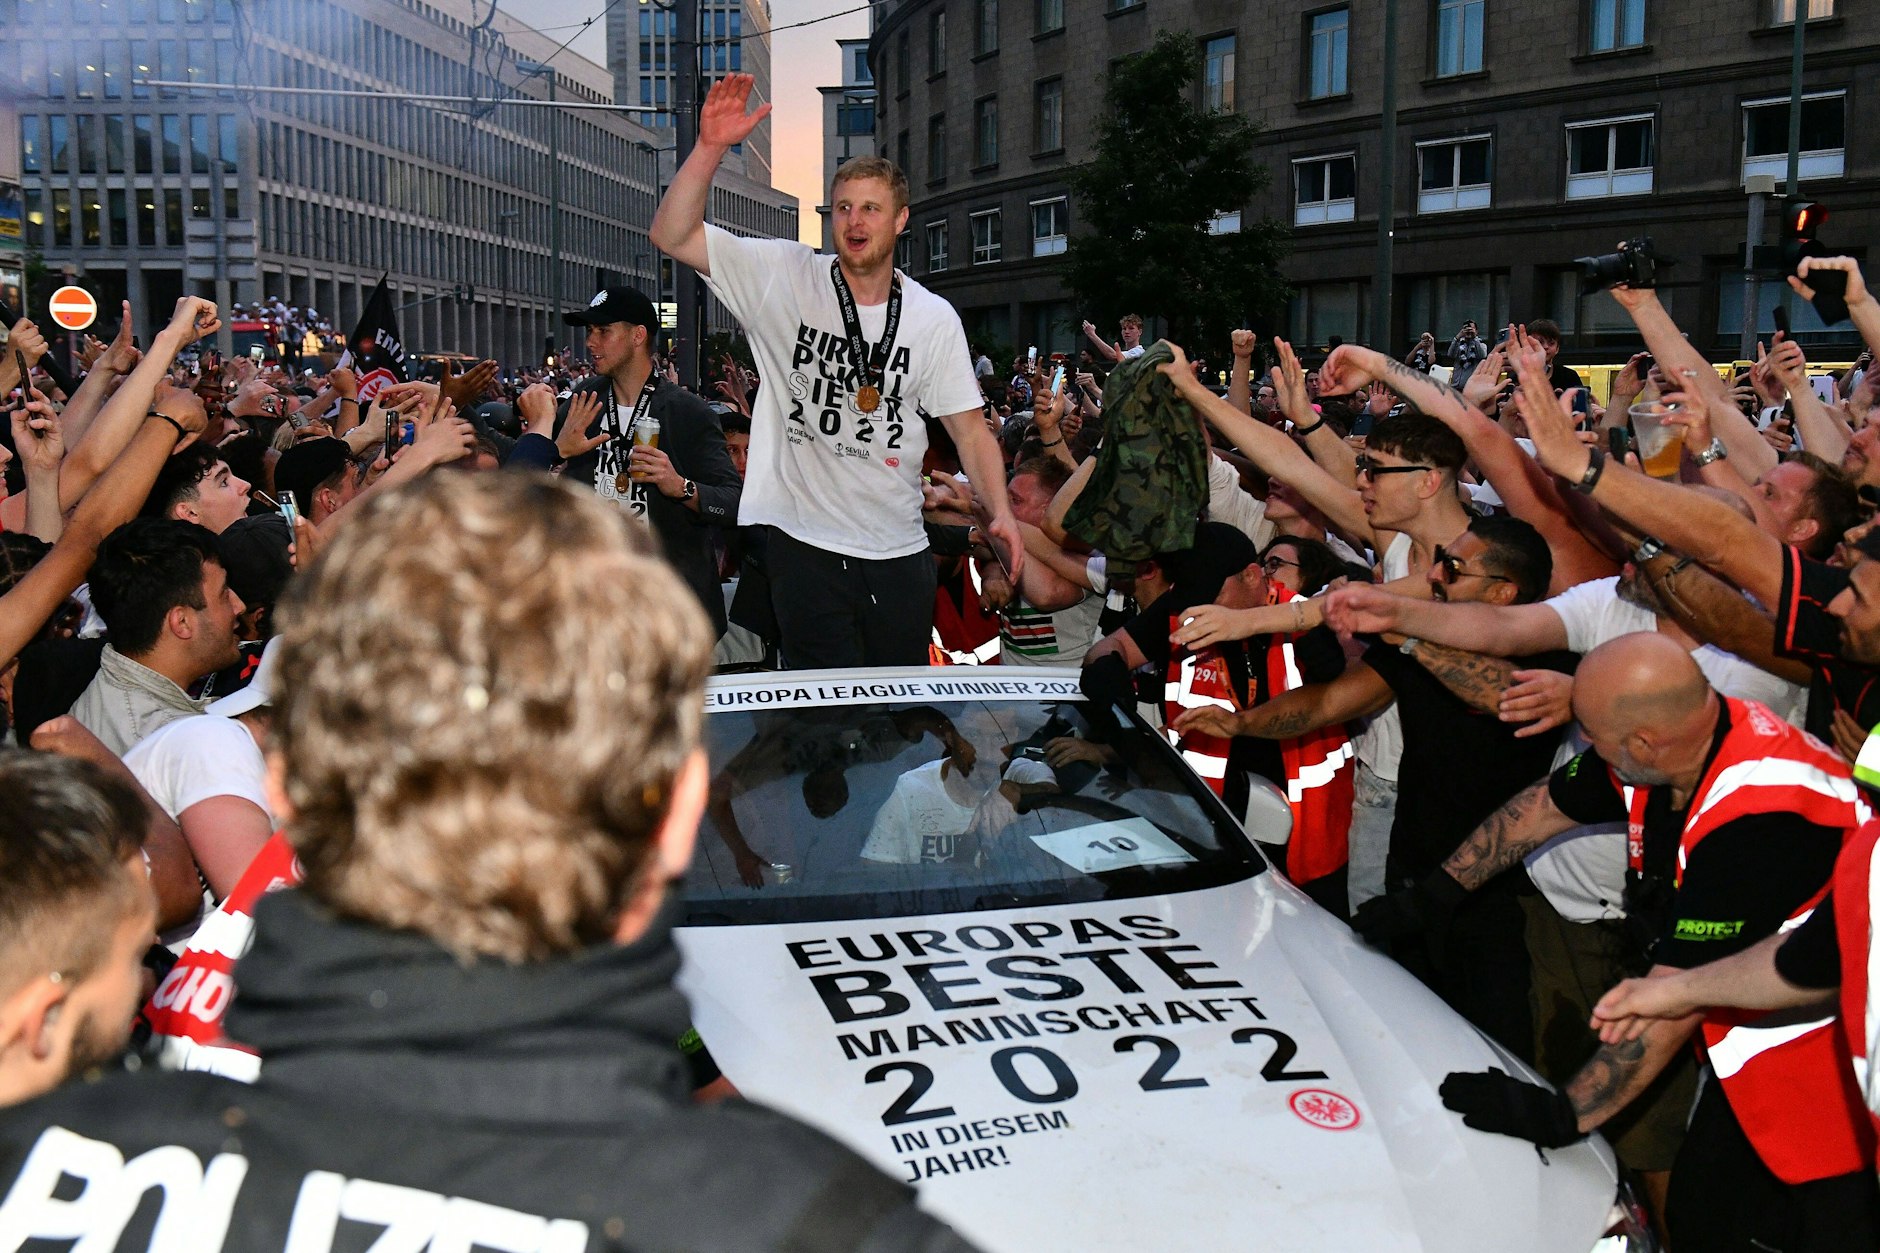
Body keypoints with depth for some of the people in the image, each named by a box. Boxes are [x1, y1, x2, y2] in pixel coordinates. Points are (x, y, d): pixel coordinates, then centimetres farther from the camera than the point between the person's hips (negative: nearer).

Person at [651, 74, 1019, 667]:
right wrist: (711, 148, -20)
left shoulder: (934, 318, 4)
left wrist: (1001, 513, -11)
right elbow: (672, 236, -7)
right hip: (808, 545, -3)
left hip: (900, 551, 3)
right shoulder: (784, 277, -1)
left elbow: (969, 426, 4)